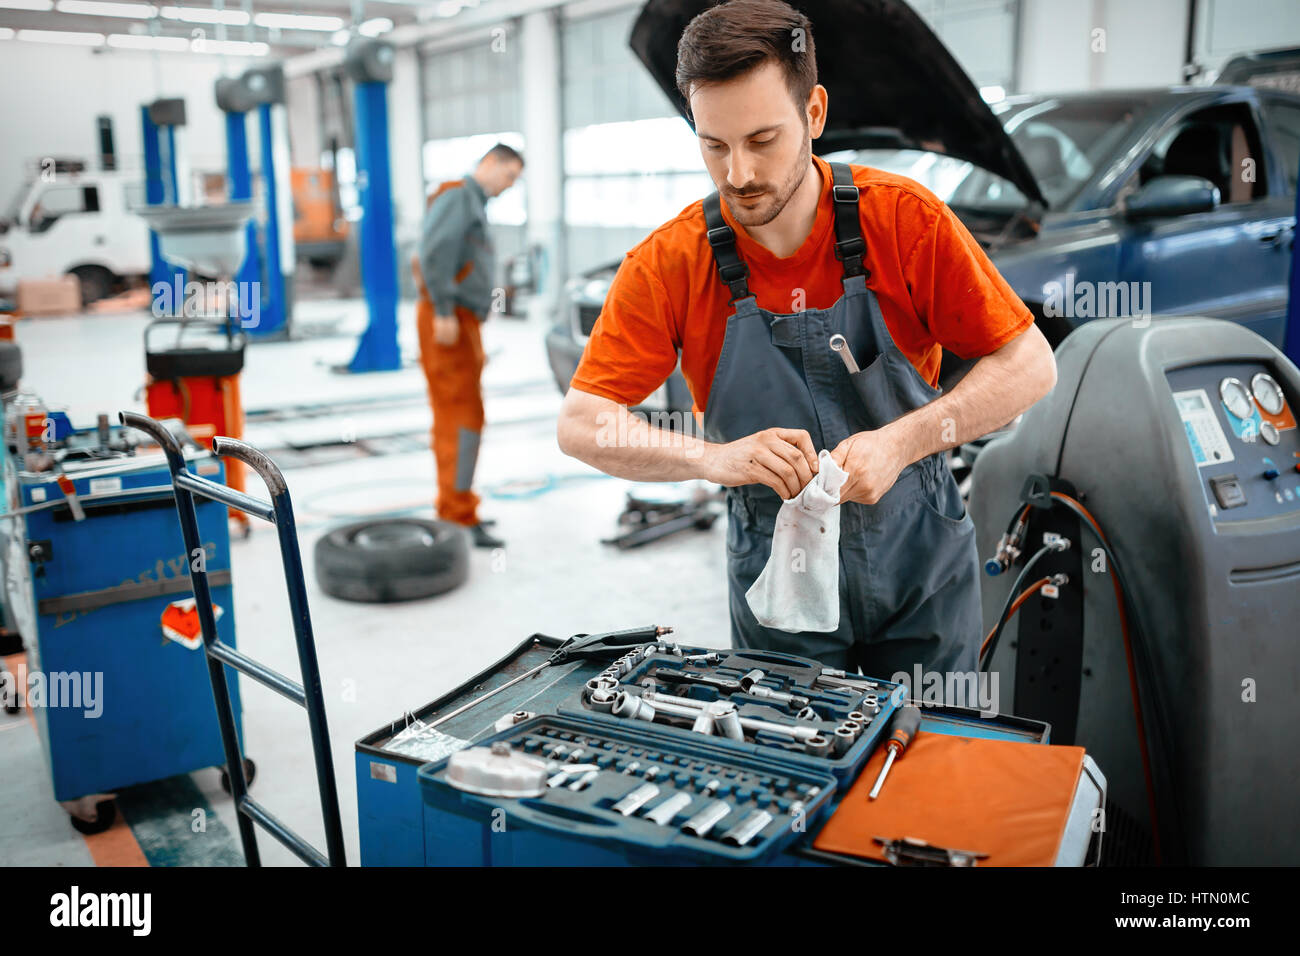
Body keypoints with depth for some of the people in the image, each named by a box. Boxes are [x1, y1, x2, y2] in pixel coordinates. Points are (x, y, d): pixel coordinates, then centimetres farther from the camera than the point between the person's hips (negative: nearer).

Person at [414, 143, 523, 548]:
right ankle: (459, 517, -13)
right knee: (464, 415, -13)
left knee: (452, 419, 12)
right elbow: (434, 250, -20)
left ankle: (454, 510, 19)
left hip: (460, 321, 10)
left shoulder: (475, 206, 24)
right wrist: (444, 311, -24)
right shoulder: (457, 195, -6)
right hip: (448, 319, -10)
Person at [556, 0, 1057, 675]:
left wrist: (902, 441, -26)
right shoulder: (669, 263, -13)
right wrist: (714, 457, -30)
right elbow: (581, 424, -14)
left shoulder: (904, 218, -14)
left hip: (922, 568, 1)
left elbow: (1029, 364, -11)